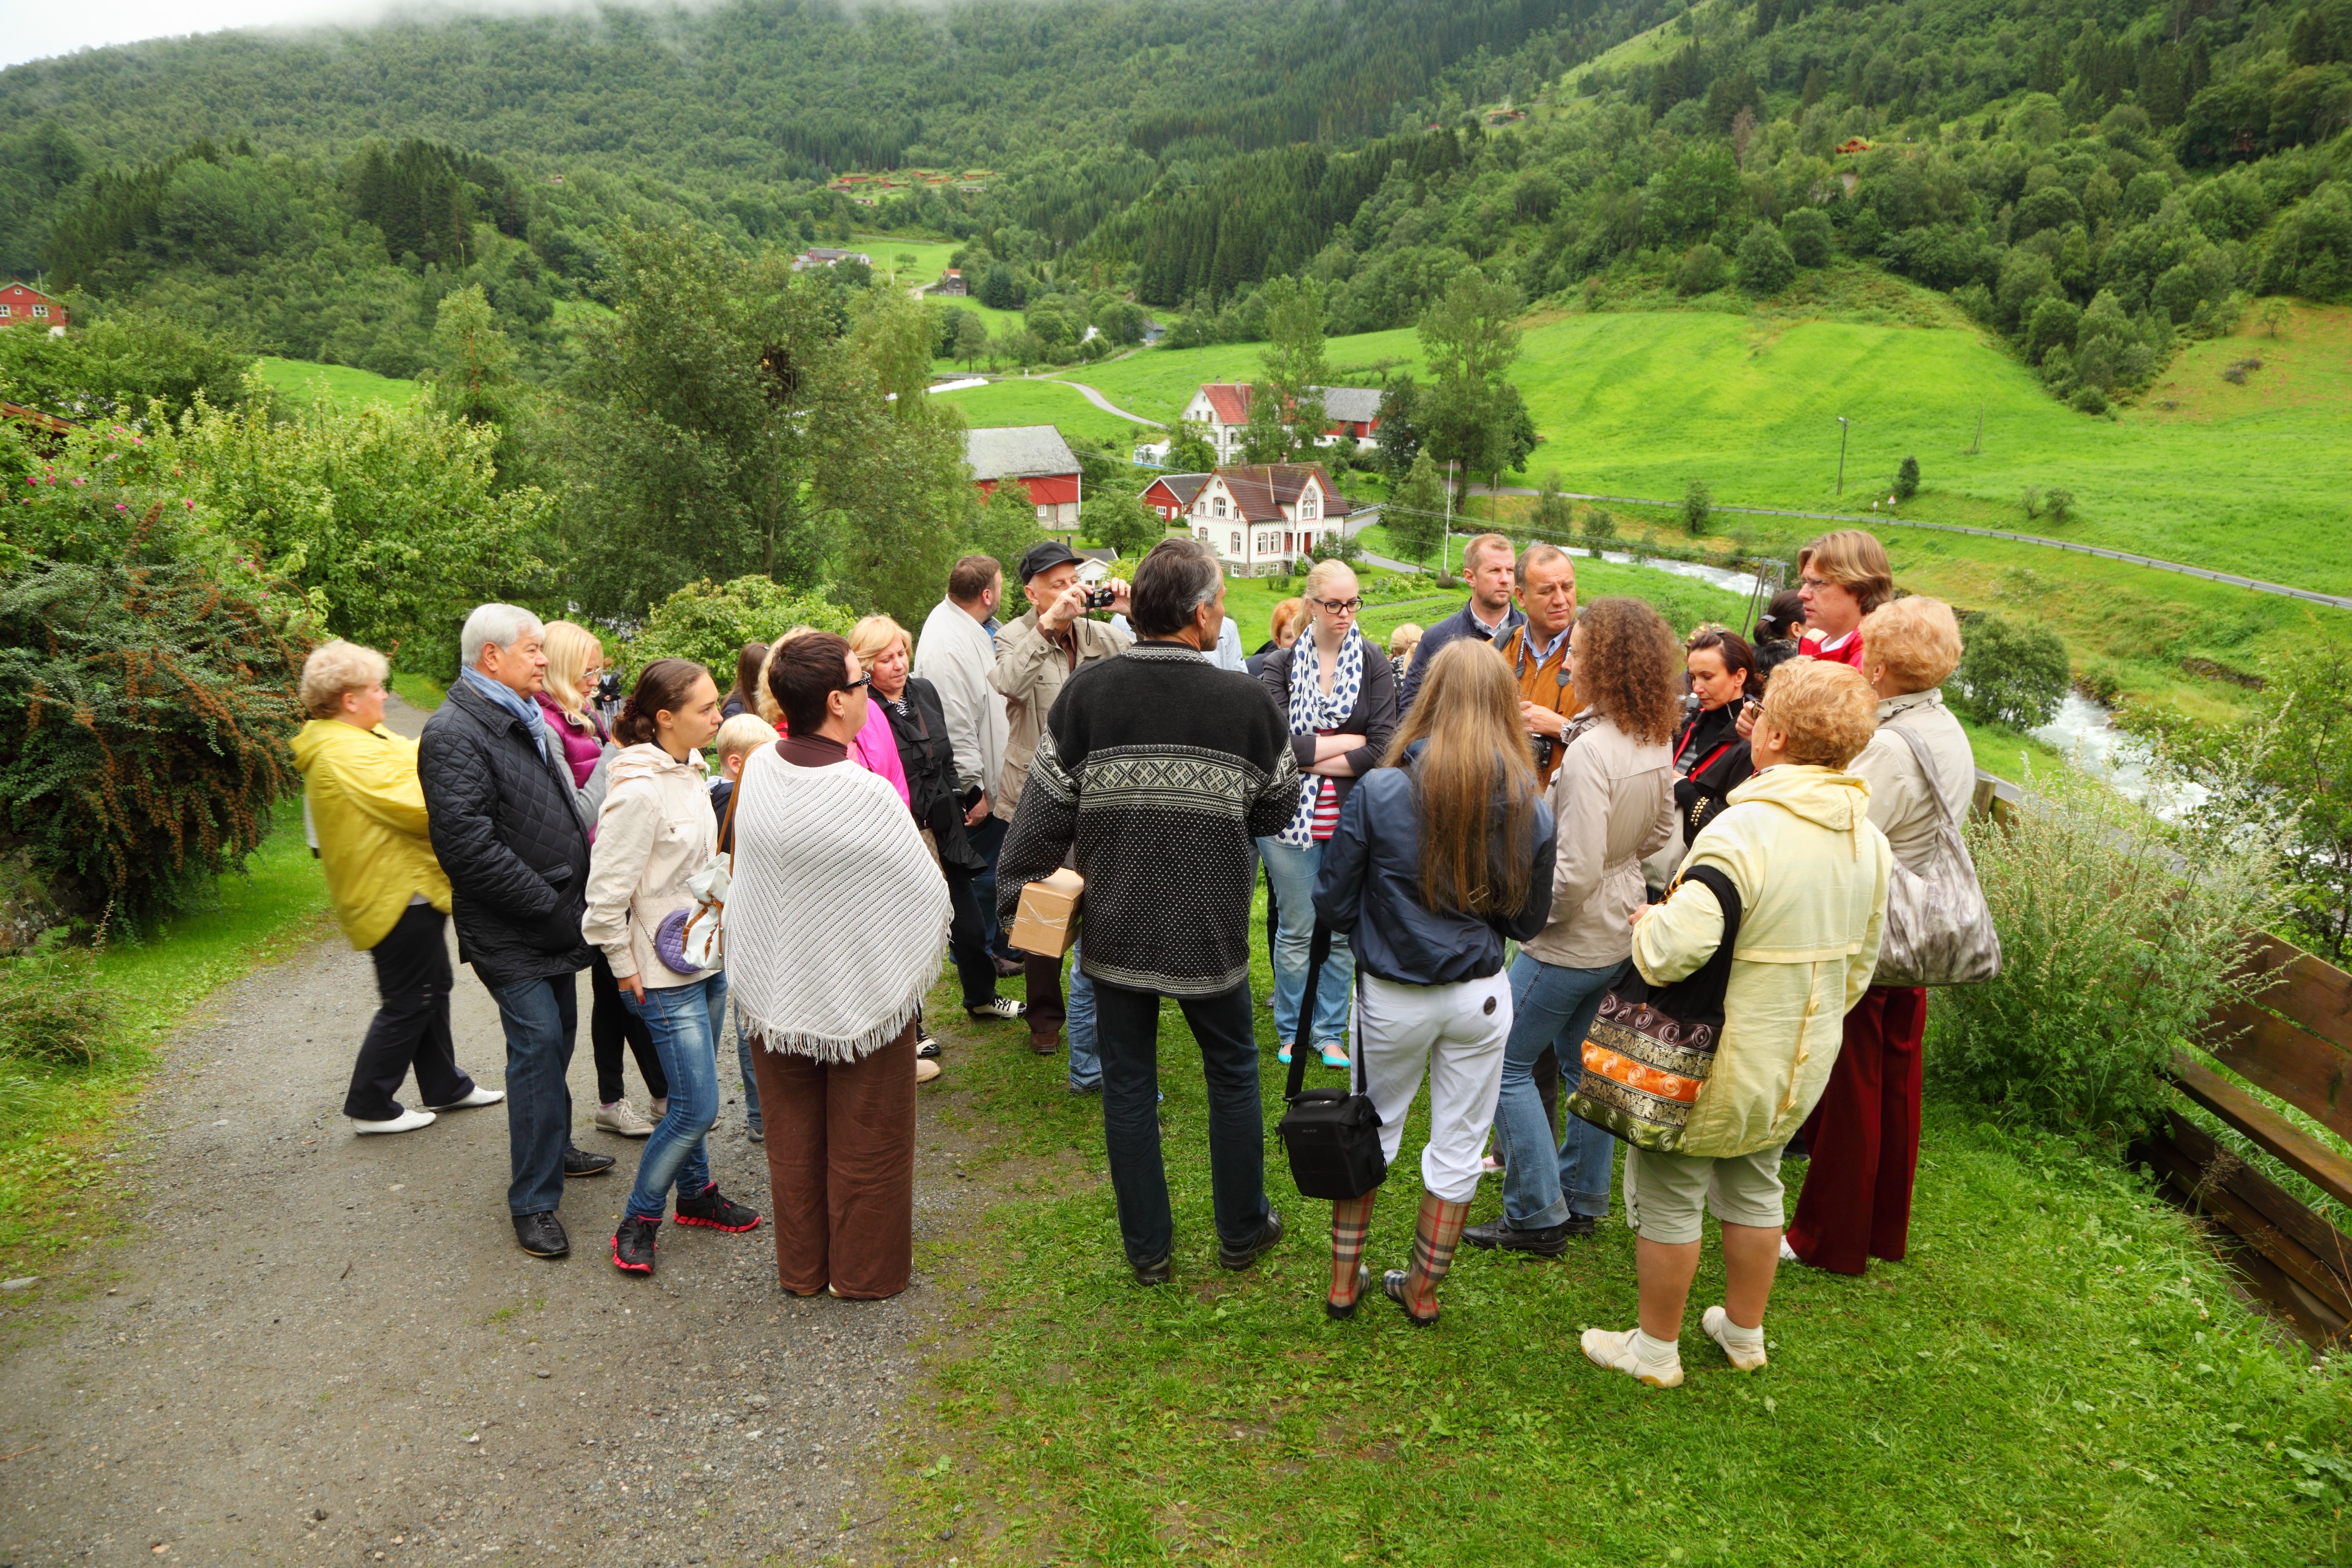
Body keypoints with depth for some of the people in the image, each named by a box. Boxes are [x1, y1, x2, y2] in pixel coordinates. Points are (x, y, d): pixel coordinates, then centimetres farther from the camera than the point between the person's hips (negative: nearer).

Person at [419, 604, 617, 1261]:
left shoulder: (526, 719, 13)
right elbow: (467, 843, -25)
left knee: (557, 1036, 19)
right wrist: (546, 903, -21)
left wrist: (574, 896, 14)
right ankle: (534, 1202, 0)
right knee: (538, 1046, -9)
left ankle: (555, 1149, 38)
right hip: (508, 932, -9)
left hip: (554, 917, 9)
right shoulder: (453, 733, -17)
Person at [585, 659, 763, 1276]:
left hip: (708, 959, 8)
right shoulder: (639, 792, -24)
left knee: (692, 1095, 20)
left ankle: (696, 1194, 36)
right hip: (665, 975, -8)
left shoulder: (690, 772, 4)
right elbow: (607, 890, -21)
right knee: (698, 1107, -5)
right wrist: (625, 968, -13)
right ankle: (638, 1221, 14)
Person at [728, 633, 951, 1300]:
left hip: (772, 990, 5)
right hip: (861, 996, -5)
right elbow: (927, 893, -16)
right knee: (866, 1145, 14)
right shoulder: (866, 795, -27)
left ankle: (801, 1268, 35)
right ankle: (867, 1270, 29)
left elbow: (747, 871, 2)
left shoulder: (758, 767, -9)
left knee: (793, 1142, 20)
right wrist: (917, 961, 5)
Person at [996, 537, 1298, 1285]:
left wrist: (1015, 895, 8)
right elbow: (1278, 811, 1)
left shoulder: (1086, 694, -10)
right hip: (1210, 933, -1)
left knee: (1129, 1084, 14)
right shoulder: (1246, 702, -13)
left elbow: (1045, 811, -6)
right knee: (1232, 1073, 19)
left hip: (1115, 929, 1)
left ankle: (1147, 1248, 27)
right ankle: (1242, 1230, 34)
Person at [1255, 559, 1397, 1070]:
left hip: (1352, 817, 1)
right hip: (1290, 817, -1)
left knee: (1343, 931, 10)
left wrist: (1309, 757, -11)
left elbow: (1382, 750, -10)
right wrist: (1347, 742, -11)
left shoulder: (1375, 664, -1)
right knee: (1296, 931, 8)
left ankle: (1330, 1031, 26)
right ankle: (1291, 1031, 26)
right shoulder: (1280, 665, -1)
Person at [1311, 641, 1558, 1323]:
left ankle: (1344, 1281, 31)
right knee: (1458, 1147, 17)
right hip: (1481, 996, 1)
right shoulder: (1530, 807, -9)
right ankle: (1423, 1288, 33)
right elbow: (1529, 920, 2)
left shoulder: (1378, 792, -17)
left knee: (1372, 1133, 19)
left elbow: (1332, 904, -9)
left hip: (1393, 998, -1)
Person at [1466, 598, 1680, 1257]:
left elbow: (1576, 871, -27)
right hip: (1623, 926, 9)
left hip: (1574, 937, -9)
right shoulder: (1655, 743, 0)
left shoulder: (1590, 752, -27)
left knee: (1509, 1064, 4)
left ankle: (1538, 1215, 10)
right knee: (1584, 1059, 21)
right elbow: (1661, 830, 14)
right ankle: (1583, 1201, 33)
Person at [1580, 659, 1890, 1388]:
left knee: (1669, 1197, 10)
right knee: (1754, 1190, 25)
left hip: (1717, 1060, -8)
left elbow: (1676, 949, -36)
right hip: (1801, 1061, 8)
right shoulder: (1871, 839, 0)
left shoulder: (1746, 828, -27)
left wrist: (1647, 920, -13)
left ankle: (1656, 1349, 26)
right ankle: (1745, 1333, 42)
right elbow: (1860, 964, 10)